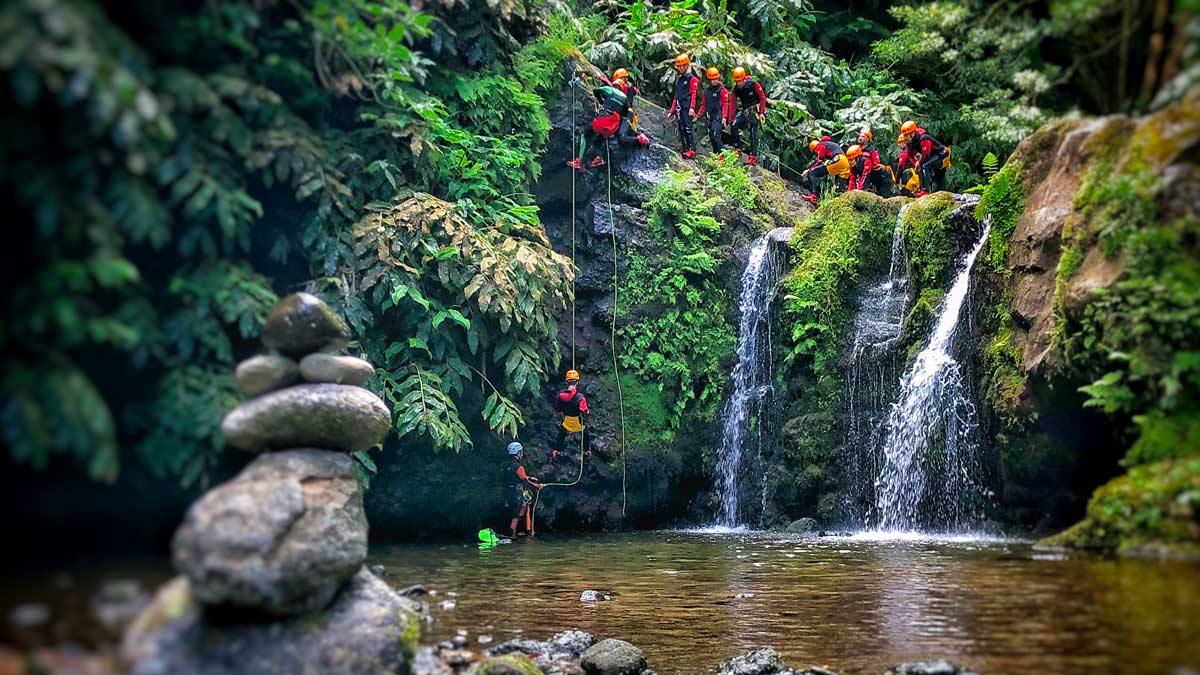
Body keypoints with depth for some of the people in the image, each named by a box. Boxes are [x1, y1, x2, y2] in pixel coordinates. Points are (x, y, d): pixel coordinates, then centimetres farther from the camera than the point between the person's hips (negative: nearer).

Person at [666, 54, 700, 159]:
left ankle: (692, 149, -19)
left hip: (687, 107, -8)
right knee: (681, 128, 5)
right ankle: (685, 149, 7)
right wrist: (672, 110, 22)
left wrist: (692, 107, -22)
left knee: (687, 127, -16)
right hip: (679, 107, 8)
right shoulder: (678, 79, 21)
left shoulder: (692, 78, -2)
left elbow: (694, 94, -11)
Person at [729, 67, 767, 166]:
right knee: (735, 126, -16)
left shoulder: (753, 84, -17)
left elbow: (763, 97, -10)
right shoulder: (736, 89, -4)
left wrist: (762, 113, -13)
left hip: (755, 110, -5)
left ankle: (753, 156, -10)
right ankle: (738, 149, -6)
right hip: (744, 110, 5)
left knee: (753, 132, -11)